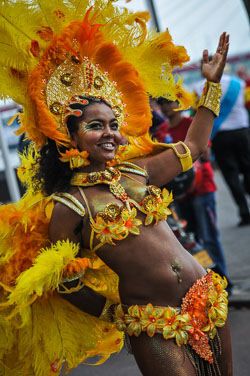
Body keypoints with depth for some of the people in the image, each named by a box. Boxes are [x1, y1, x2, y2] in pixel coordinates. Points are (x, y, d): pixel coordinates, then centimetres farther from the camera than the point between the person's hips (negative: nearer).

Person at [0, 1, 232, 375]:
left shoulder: (136, 170, 6)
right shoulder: (67, 207, -9)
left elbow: (193, 146, 18)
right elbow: (66, 281, -3)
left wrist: (213, 83, 19)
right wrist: (117, 315, 5)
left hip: (206, 298, 6)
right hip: (154, 324, -6)